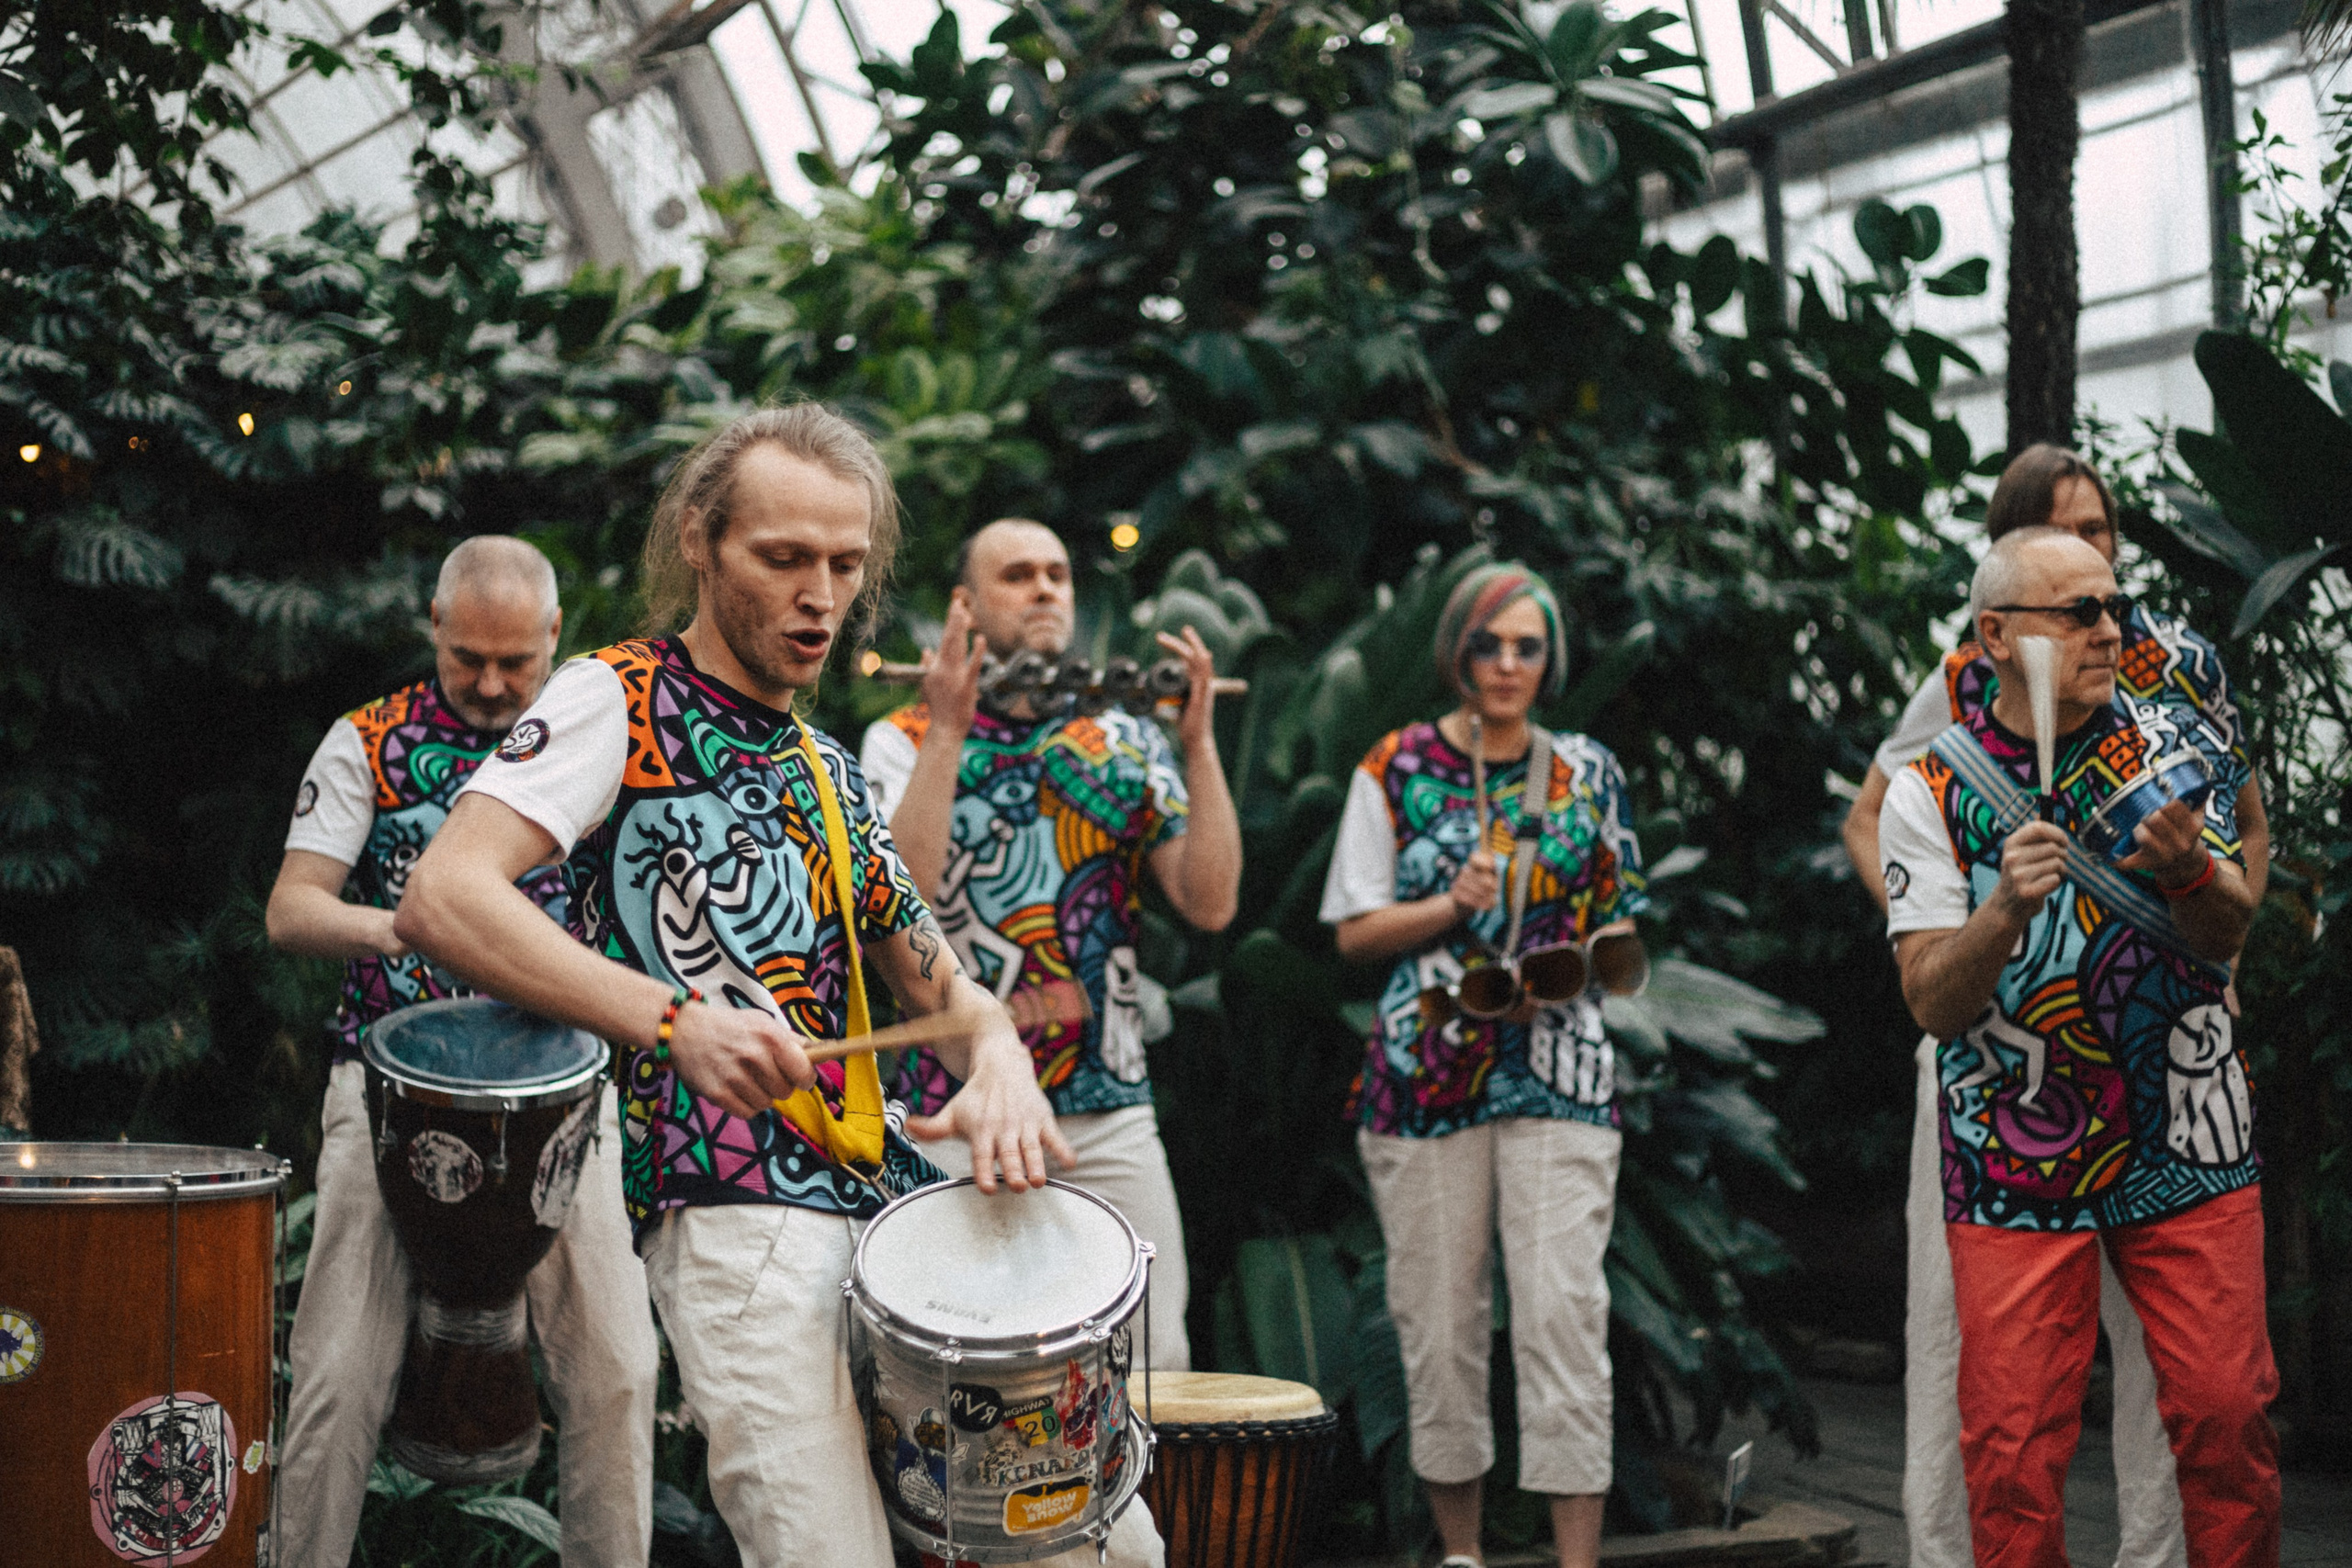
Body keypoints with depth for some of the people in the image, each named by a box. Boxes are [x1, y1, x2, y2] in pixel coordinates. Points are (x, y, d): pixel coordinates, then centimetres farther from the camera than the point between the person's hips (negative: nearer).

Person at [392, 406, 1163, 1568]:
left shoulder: (828, 774, 21)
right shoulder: (618, 701, 0)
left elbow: (943, 988, 20)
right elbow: (439, 902, -14)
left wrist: (997, 1059, -4)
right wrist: (676, 1020, -23)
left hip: (897, 1196, 7)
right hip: (738, 1216, -7)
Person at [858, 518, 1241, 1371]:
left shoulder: (1127, 741, 11)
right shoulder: (907, 739, 3)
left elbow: (1212, 904, 1)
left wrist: (1199, 743, -6)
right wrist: (948, 733, -17)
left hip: (1113, 1110, 3)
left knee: (1155, 1365, 3)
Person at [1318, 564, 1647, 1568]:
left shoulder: (1589, 774, 11)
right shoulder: (1396, 769, 5)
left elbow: (1619, 928, 15)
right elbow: (1355, 932, 4)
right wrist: (1452, 905, -11)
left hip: (1560, 1071, 1)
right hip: (1425, 1071, 0)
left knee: (1565, 1314, -9)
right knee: (1438, 1317, 4)